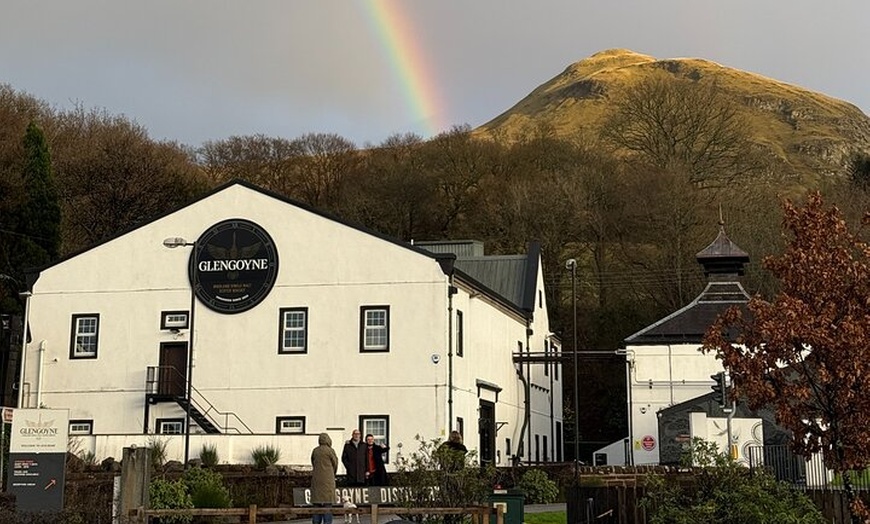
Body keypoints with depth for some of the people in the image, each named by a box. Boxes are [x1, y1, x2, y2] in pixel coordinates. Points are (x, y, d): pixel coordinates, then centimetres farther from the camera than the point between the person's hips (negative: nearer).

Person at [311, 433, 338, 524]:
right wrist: (333, 474, 20)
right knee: (327, 503, -2)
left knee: (316, 503, 8)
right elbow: (335, 464, 2)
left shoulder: (315, 450, 6)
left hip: (316, 479, 4)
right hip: (327, 479, -4)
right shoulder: (330, 450, -7)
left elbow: (313, 464, 12)